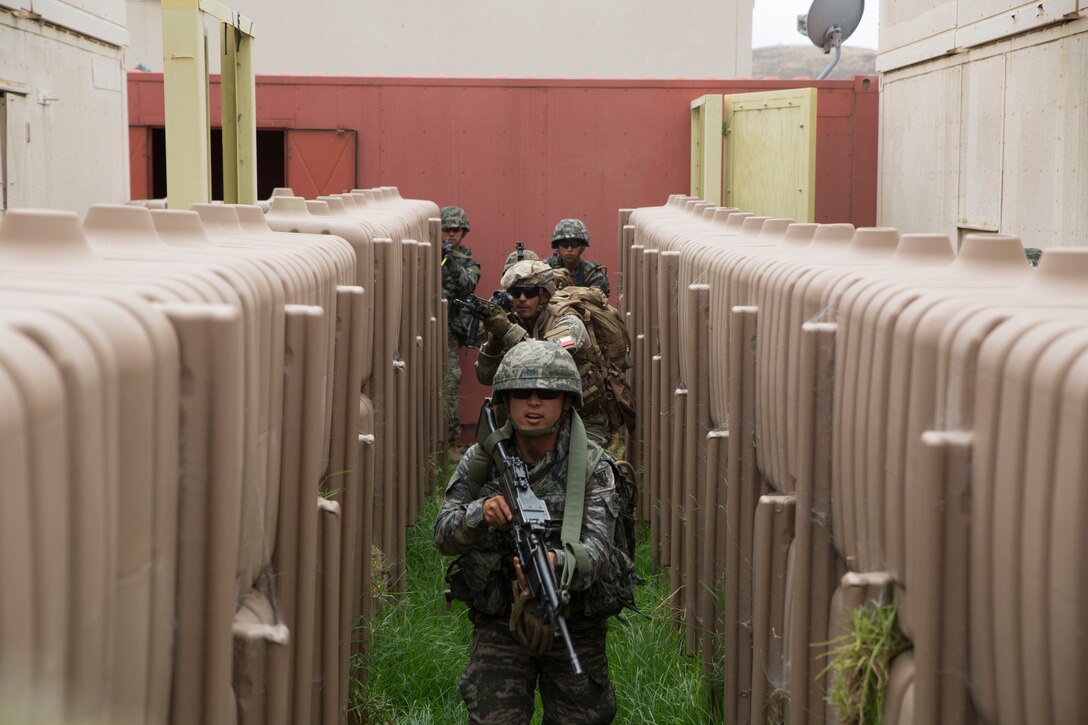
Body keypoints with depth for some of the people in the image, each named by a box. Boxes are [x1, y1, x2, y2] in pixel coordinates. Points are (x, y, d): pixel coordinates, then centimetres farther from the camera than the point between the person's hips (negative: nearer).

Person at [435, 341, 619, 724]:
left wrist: (554, 563, -44)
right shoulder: (481, 459, -4)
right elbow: (444, 535, -7)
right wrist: (481, 515, -30)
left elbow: (596, 552, -21)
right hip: (500, 624, 0)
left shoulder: (593, 466, -10)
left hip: (575, 625, 0)